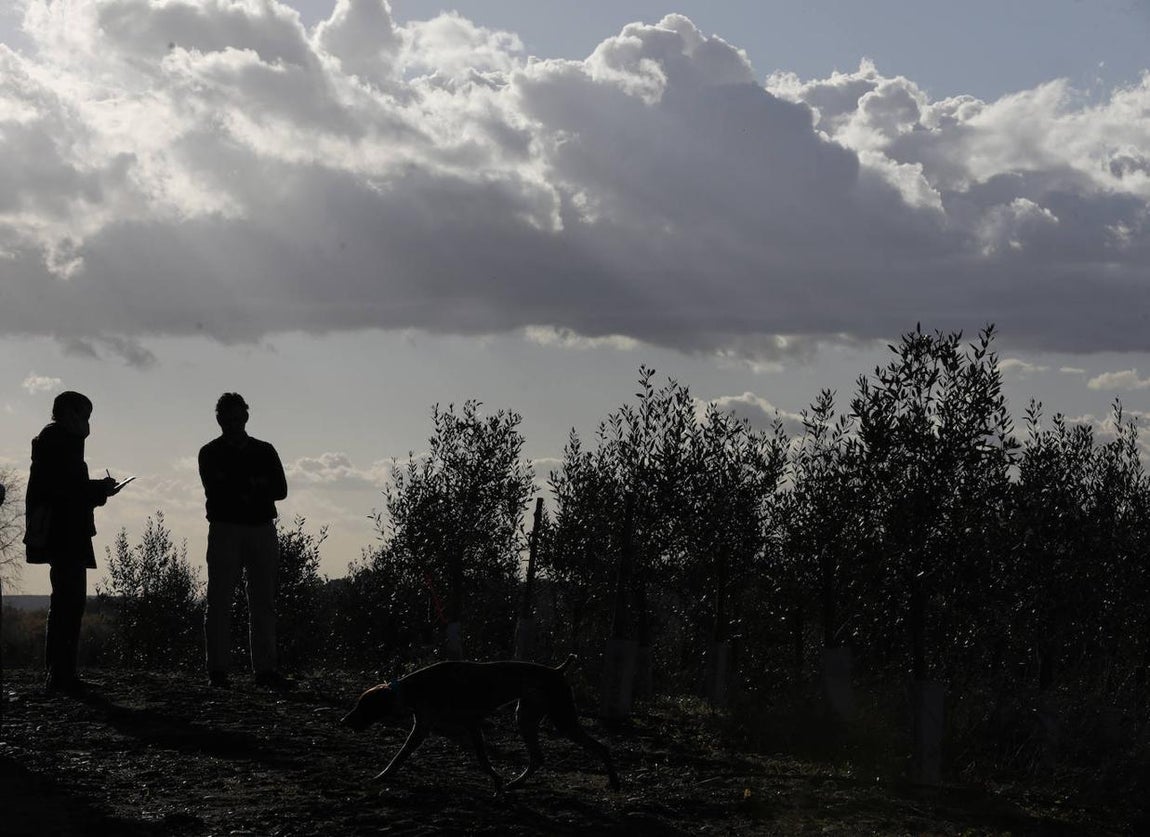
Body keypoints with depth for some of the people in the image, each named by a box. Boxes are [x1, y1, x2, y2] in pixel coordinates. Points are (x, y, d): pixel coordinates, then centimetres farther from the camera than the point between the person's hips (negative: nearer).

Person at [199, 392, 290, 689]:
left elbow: (280, 490, 4)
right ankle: (218, 670, -3)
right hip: (225, 530, -3)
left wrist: (237, 490, -8)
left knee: (263, 602, 1)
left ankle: (265, 668, 3)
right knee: (219, 601, -4)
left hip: (262, 530, 3)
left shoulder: (265, 451, 15)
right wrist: (253, 487, -9)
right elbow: (214, 491, -7)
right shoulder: (210, 453, 8)